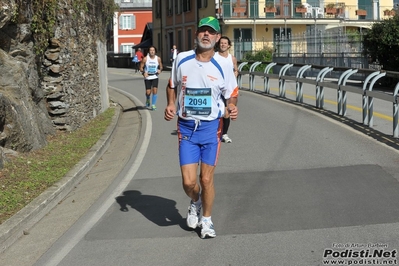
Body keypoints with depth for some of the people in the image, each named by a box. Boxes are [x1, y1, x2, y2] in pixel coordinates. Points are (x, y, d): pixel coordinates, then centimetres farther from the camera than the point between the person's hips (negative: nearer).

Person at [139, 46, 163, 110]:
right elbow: (141, 67, -1)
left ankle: (154, 105, -2)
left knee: (155, 90, -13)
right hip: (147, 77, -1)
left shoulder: (158, 59, -1)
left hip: (155, 77, 1)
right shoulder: (145, 59, -7)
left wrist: (160, 70, -10)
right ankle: (147, 101, 34)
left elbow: (161, 66, 12)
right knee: (148, 92, 0)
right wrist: (144, 72, -20)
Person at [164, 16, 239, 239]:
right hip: (186, 127, 1)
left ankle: (206, 220, 25)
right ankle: (195, 202, 32)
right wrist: (171, 104, -4)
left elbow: (231, 94, 4)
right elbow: (172, 86, 14)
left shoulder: (223, 65, -5)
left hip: (211, 127, -1)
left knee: (207, 179, 2)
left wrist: (232, 107, -17)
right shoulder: (182, 60, -1)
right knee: (189, 182, -4)